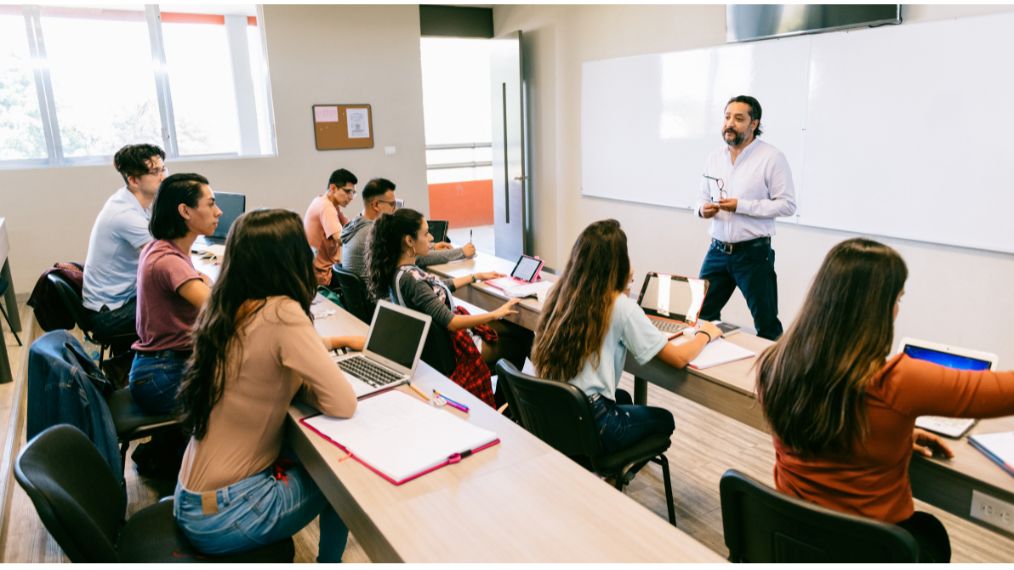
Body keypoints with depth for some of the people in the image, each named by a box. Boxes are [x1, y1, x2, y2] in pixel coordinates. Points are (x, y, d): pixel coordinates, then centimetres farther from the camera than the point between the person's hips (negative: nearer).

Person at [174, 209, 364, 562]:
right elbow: (343, 404, -25)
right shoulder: (280, 313, -25)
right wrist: (300, 384, -7)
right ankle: (328, 561, 35)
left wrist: (337, 341, 17)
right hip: (222, 514, -7)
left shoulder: (227, 308, -1)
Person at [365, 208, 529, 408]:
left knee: (518, 330, 10)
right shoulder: (409, 279, -29)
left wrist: (477, 276, 22)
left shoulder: (403, 270, -1)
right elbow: (450, 322, -29)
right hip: (447, 352, -9)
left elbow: (440, 286, 16)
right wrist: (496, 314, -22)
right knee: (521, 338, 3)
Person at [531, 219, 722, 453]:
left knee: (622, 397, 35)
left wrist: (622, 285, 19)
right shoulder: (621, 307, -17)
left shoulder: (561, 293, -1)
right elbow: (678, 358, -11)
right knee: (664, 419, 24)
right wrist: (705, 334, 7)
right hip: (586, 427, -6)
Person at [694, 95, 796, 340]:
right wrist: (702, 208, -8)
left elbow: (787, 204, -12)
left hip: (754, 253, -5)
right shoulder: (715, 157, 9)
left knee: (767, 325, 5)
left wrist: (742, 206, -20)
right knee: (701, 317, 10)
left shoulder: (772, 157, -8)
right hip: (717, 251, 5)